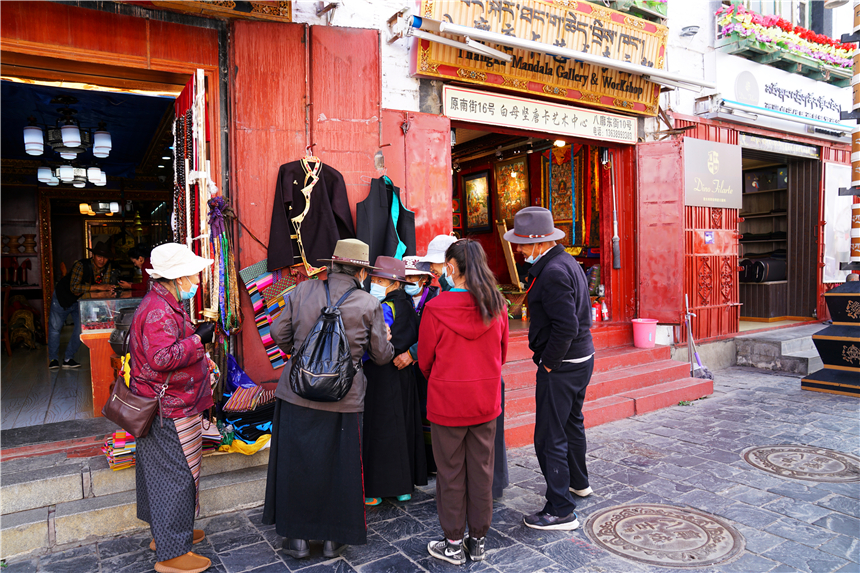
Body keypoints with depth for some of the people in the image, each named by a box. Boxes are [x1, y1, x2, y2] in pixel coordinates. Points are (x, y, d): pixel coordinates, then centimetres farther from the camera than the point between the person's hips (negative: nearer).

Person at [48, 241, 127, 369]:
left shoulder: (107, 267, -15)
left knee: (82, 329, -3)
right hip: (63, 297, -4)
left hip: (80, 301, 4)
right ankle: (53, 359, 20)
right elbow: (74, 288, -39)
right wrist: (97, 287, -44)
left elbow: (106, 286, -17)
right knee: (55, 327, 5)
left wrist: (113, 283, -38)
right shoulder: (81, 265, -30)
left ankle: (68, 359, 12)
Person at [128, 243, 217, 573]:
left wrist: (196, 333, 12)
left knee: (161, 471, 21)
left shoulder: (164, 304, 13)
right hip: (170, 413, -11)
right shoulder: (159, 311, -23)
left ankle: (166, 533, 36)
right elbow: (162, 358, -33)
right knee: (175, 477, -2)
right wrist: (198, 339, -24)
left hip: (165, 407, 11)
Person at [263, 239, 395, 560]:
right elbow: (381, 356, 1)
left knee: (296, 462, 15)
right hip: (343, 399, -1)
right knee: (338, 465, 14)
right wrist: (387, 343, 24)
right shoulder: (369, 305, -6)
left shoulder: (303, 291, -1)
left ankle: (298, 537, 27)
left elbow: (278, 332, 3)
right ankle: (333, 539, 27)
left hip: (297, 393, 2)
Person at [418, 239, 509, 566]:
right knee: (481, 471, 15)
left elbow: (425, 360, -4)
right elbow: (502, 354, 8)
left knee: (451, 474, 11)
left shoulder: (436, 309, -16)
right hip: (486, 401, 4)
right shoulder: (497, 307, -5)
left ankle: (454, 544, 24)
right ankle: (478, 541, 29)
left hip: (447, 402, -3)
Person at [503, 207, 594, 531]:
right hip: (582, 358, 11)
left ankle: (560, 511, 7)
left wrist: (548, 363, -17)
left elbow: (566, 327, -29)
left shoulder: (552, 273, -23)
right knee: (572, 423, 27)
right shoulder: (569, 263, 9)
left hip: (561, 367, -11)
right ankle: (578, 483, 46)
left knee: (550, 438, -2)